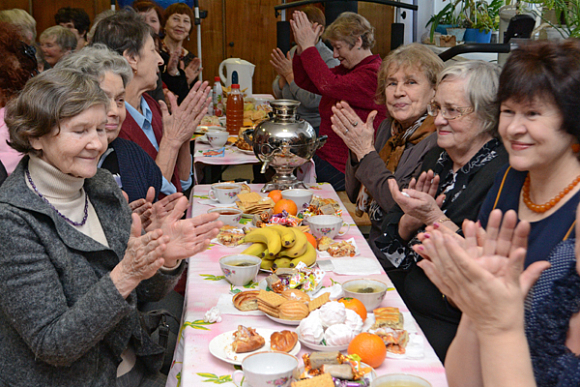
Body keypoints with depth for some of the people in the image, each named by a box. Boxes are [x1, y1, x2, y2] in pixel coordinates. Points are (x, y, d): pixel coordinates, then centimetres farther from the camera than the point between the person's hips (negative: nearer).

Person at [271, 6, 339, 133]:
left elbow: (313, 101, -21)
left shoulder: (330, 61, -12)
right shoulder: (294, 52, 10)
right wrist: (282, 77, -8)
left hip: (316, 128, -6)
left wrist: (290, 74, -14)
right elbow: (278, 94, 13)